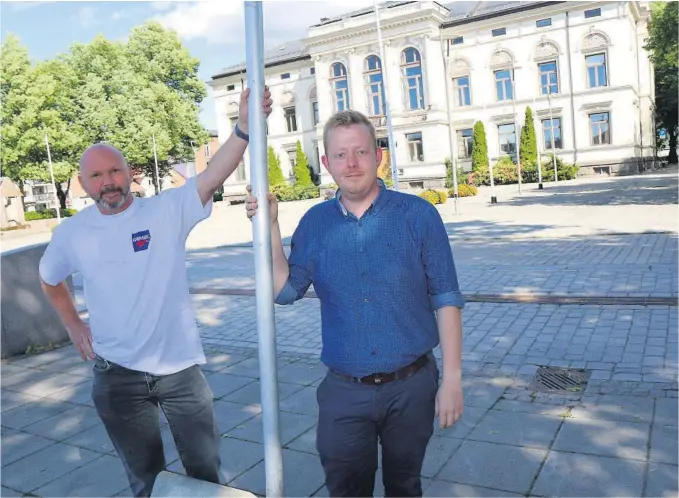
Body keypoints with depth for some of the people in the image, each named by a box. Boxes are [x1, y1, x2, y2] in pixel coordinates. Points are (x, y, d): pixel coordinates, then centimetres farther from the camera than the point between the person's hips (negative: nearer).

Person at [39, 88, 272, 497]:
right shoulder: (72, 233, -1)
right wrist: (74, 326, 12)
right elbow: (50, 280, 19)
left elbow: (213, 176, -26)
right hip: (117, 375, 2)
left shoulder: (167, 210, -9)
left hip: (181, 367, -1)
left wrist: (244, 127, -39)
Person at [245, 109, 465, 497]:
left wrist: (452, 378, -9)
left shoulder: (418, 215, -7)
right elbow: (285, 290, 0)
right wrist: (270, 227, -8)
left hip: (411, 387, -1)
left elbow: (446, 300, -6)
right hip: (343, 392, 1)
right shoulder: (315, 223, 2)